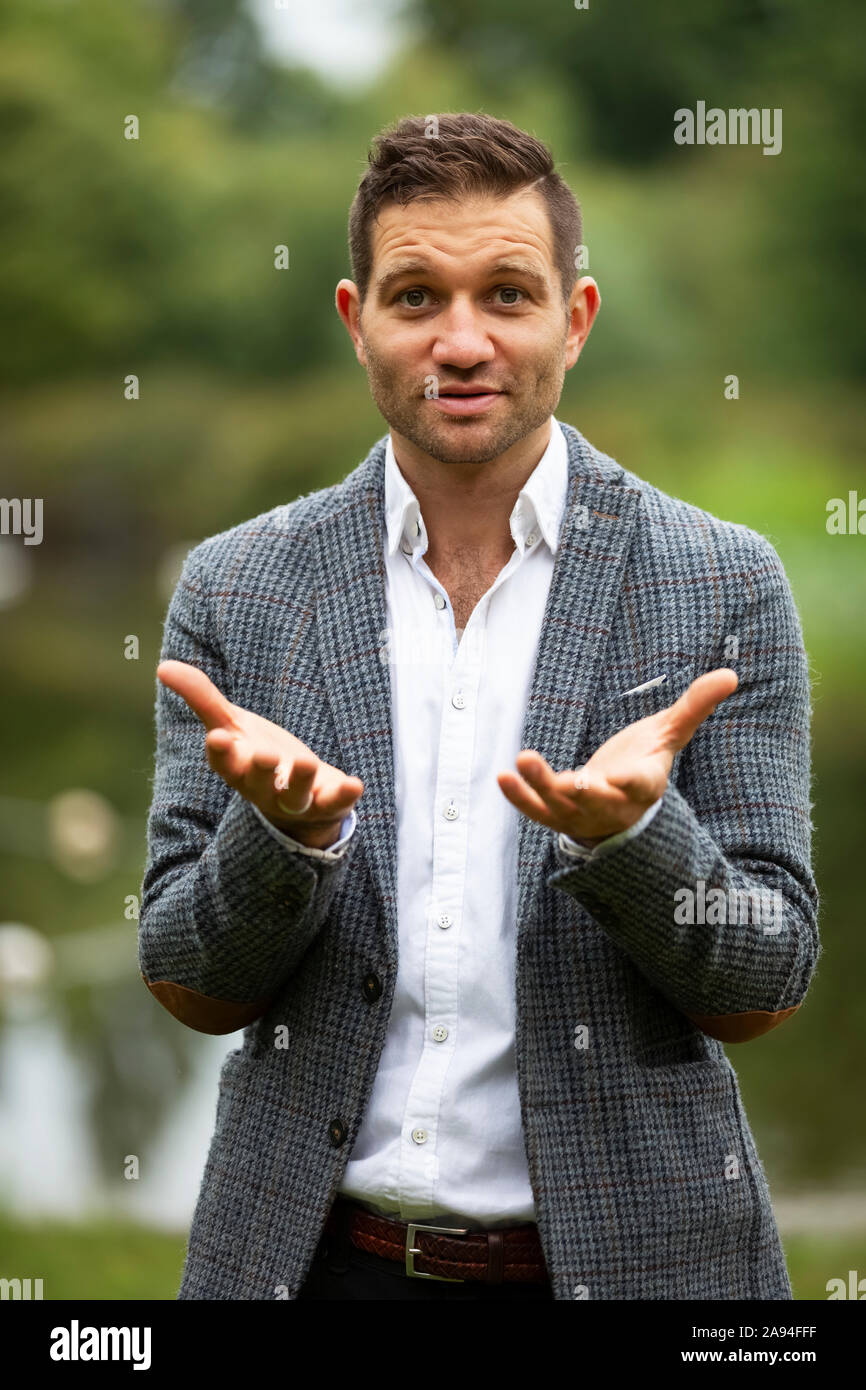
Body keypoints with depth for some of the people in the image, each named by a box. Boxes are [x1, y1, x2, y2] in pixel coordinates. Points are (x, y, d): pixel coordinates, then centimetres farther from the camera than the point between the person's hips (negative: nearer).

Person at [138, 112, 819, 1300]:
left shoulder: (722, 586, -3)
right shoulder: (236, 589, 1)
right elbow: (191, 989, 0)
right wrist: (282, 828, -19)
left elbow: (762, 991, -4)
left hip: (626, 1250, -1)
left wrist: (630, 828, -22)